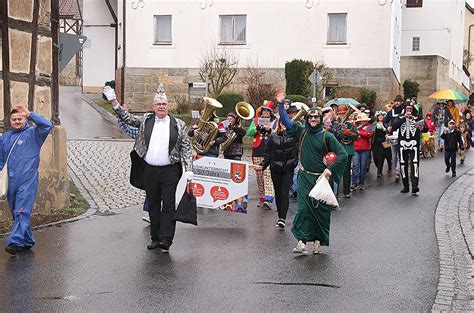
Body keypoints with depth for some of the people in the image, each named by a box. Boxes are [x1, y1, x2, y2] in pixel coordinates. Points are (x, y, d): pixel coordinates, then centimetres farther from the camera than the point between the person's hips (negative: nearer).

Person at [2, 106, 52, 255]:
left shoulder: (33, 133, 2)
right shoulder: (5, 138, 16)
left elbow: (47, 125, -17)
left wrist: (29, 114, -16)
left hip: (27, 181, -6)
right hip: (11, 182, 6)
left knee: (22, 212, -15)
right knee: (16, 213, 11)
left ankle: (15, 242, -25)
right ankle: (27, 241, 23)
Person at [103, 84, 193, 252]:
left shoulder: (178, 125, 1)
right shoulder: (145, 120, 8)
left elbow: (186, 148, 1)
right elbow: (127, 118, 10)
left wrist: (189, 169, -7)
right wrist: (114, 102, 1)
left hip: (170, 171, -3)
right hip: (149, 171, 3)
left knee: (168, 205, -4)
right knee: (153, 205, 11)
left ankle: (166, 240, -2)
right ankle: (155, 238, 20)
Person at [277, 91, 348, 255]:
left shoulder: (327, 136, -3)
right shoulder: (302, 132, 5)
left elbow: (342, 154, -4)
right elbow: (287, 121, 8)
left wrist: (331, 168, -13)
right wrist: (280, 104, 0)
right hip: (305, 178, 1)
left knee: (321, 209, 3)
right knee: (303, 207, -8)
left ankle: (318, 241, 14)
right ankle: (301, 241, -12)